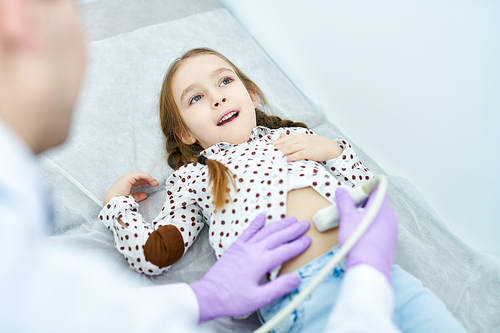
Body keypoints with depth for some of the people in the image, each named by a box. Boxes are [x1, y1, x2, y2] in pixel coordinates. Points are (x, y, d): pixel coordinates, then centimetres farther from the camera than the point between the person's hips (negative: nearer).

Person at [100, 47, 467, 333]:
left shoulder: (293, 136, 21)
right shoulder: (192, 176, 14)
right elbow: (152, 256, 8)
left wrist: (333, 150, 7)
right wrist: (117, 202, 14)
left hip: (368, 262, 4)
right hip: (302, 298, -3)